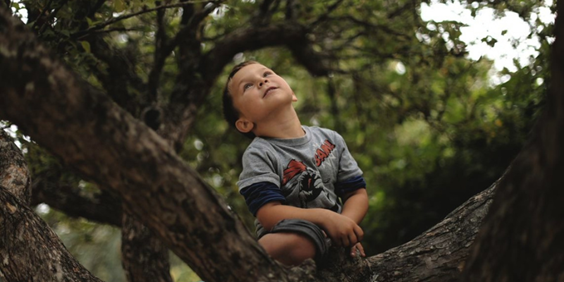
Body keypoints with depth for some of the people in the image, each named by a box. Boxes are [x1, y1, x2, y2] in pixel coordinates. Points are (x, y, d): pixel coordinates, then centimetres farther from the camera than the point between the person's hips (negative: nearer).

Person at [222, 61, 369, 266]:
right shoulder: (258, 155, -7)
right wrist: (325, 217, -27)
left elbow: (357, 193, 8)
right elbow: (269, 213, -17)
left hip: (334, 240, 6)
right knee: (296, 242, -39)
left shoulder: (331, 139, 8)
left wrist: (345, 224, -13)